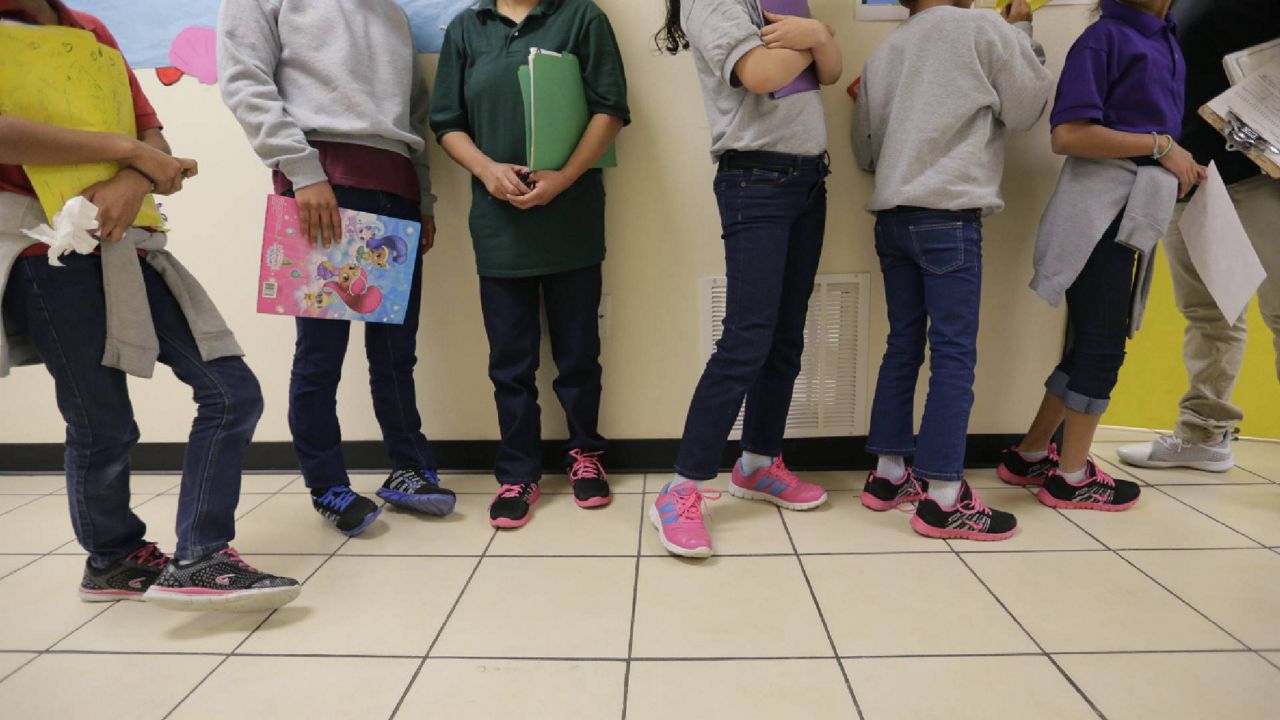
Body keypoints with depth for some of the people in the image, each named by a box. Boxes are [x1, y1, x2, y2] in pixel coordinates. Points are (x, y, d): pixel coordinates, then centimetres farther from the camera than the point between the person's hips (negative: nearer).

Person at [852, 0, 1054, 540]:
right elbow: (1027, 108, 10)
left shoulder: (884, 53, 14)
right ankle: (943, 499, -1)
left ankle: (888, 475, 18)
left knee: (903, 347, 11)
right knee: (954, 355, -4)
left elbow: (865, 151, 17)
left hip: (892, 219, 6)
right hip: (949, 218, -6)